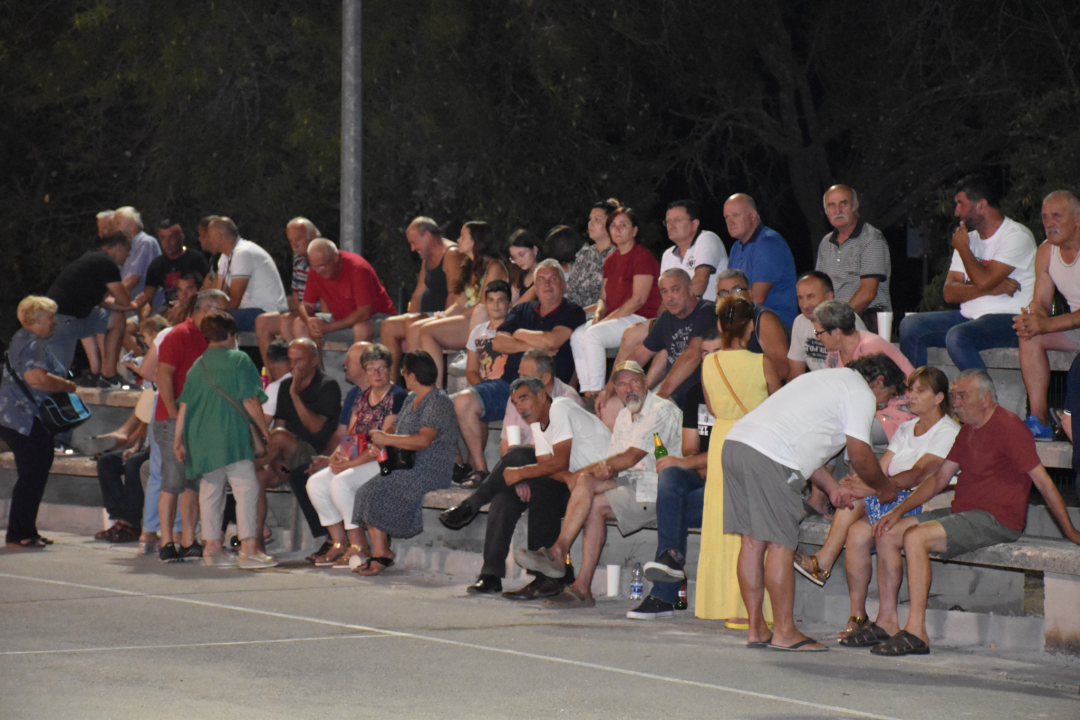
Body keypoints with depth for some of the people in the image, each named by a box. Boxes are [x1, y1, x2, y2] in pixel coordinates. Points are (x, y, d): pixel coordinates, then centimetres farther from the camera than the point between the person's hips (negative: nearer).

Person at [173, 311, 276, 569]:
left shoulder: (197, 366, 14)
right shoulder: (239, 360, -2)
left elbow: (183, 406, 13)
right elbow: (250, 401, -5)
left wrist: (178, 440, 18)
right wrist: (265, 430, 3)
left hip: (201, 438, 6)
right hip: (231, 437, -6)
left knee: (210, 491, 11)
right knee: (246, 489, -8)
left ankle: (212, 546, 12)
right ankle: (248, 548, -15)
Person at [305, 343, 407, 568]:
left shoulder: (397, 397, -10)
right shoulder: (360, 396, 14)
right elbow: (347, 435, 13)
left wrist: (351, 463, -20)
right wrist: (335, 457, -8)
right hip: (357, 461, 8)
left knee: (341, 482, -29)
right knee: (315, 483, -10)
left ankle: (360, 547, -20)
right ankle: (339, 542, -6)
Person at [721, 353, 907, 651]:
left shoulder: (828, 379, 33)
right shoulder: (861, 392, 4)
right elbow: (860, 455, -2)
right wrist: (884, 487, 16)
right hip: (769, 458, -10)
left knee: (753, 541, 11)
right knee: (780, 544, -4)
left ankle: (756, 628, 14)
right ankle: (784, 632, -1)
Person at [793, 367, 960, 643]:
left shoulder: (948, 432, -3)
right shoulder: (906, 429, 23)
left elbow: (917, 475, -16)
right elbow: (880, 471, 12)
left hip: (923, 509, -6)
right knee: (857, 533, -25)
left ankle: (823, 562, -16)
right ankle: (857, 617, -25)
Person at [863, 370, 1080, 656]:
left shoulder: (1008, 426, -11)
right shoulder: (967, 430, 18)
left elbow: (1043, 481, -12)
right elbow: (939, 479, 22)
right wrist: (900, 510, 10)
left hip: (995, 519, -10)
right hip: (963, 513, 10)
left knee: (915, 537, -27)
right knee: (887, 534, 1)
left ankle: (916, 632, -30)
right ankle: (887, 621, -1)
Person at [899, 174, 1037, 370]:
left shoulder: (1017, 236, -8)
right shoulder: (970, 238, 17)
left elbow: (983, 281, -21)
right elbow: (949, 293, 7)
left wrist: (962, 248, -4)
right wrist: (991, 288, -11)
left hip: (1008, 319, -8)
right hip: (969, 317, 8)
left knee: (958, 337, -35)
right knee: (910, 326, -7)